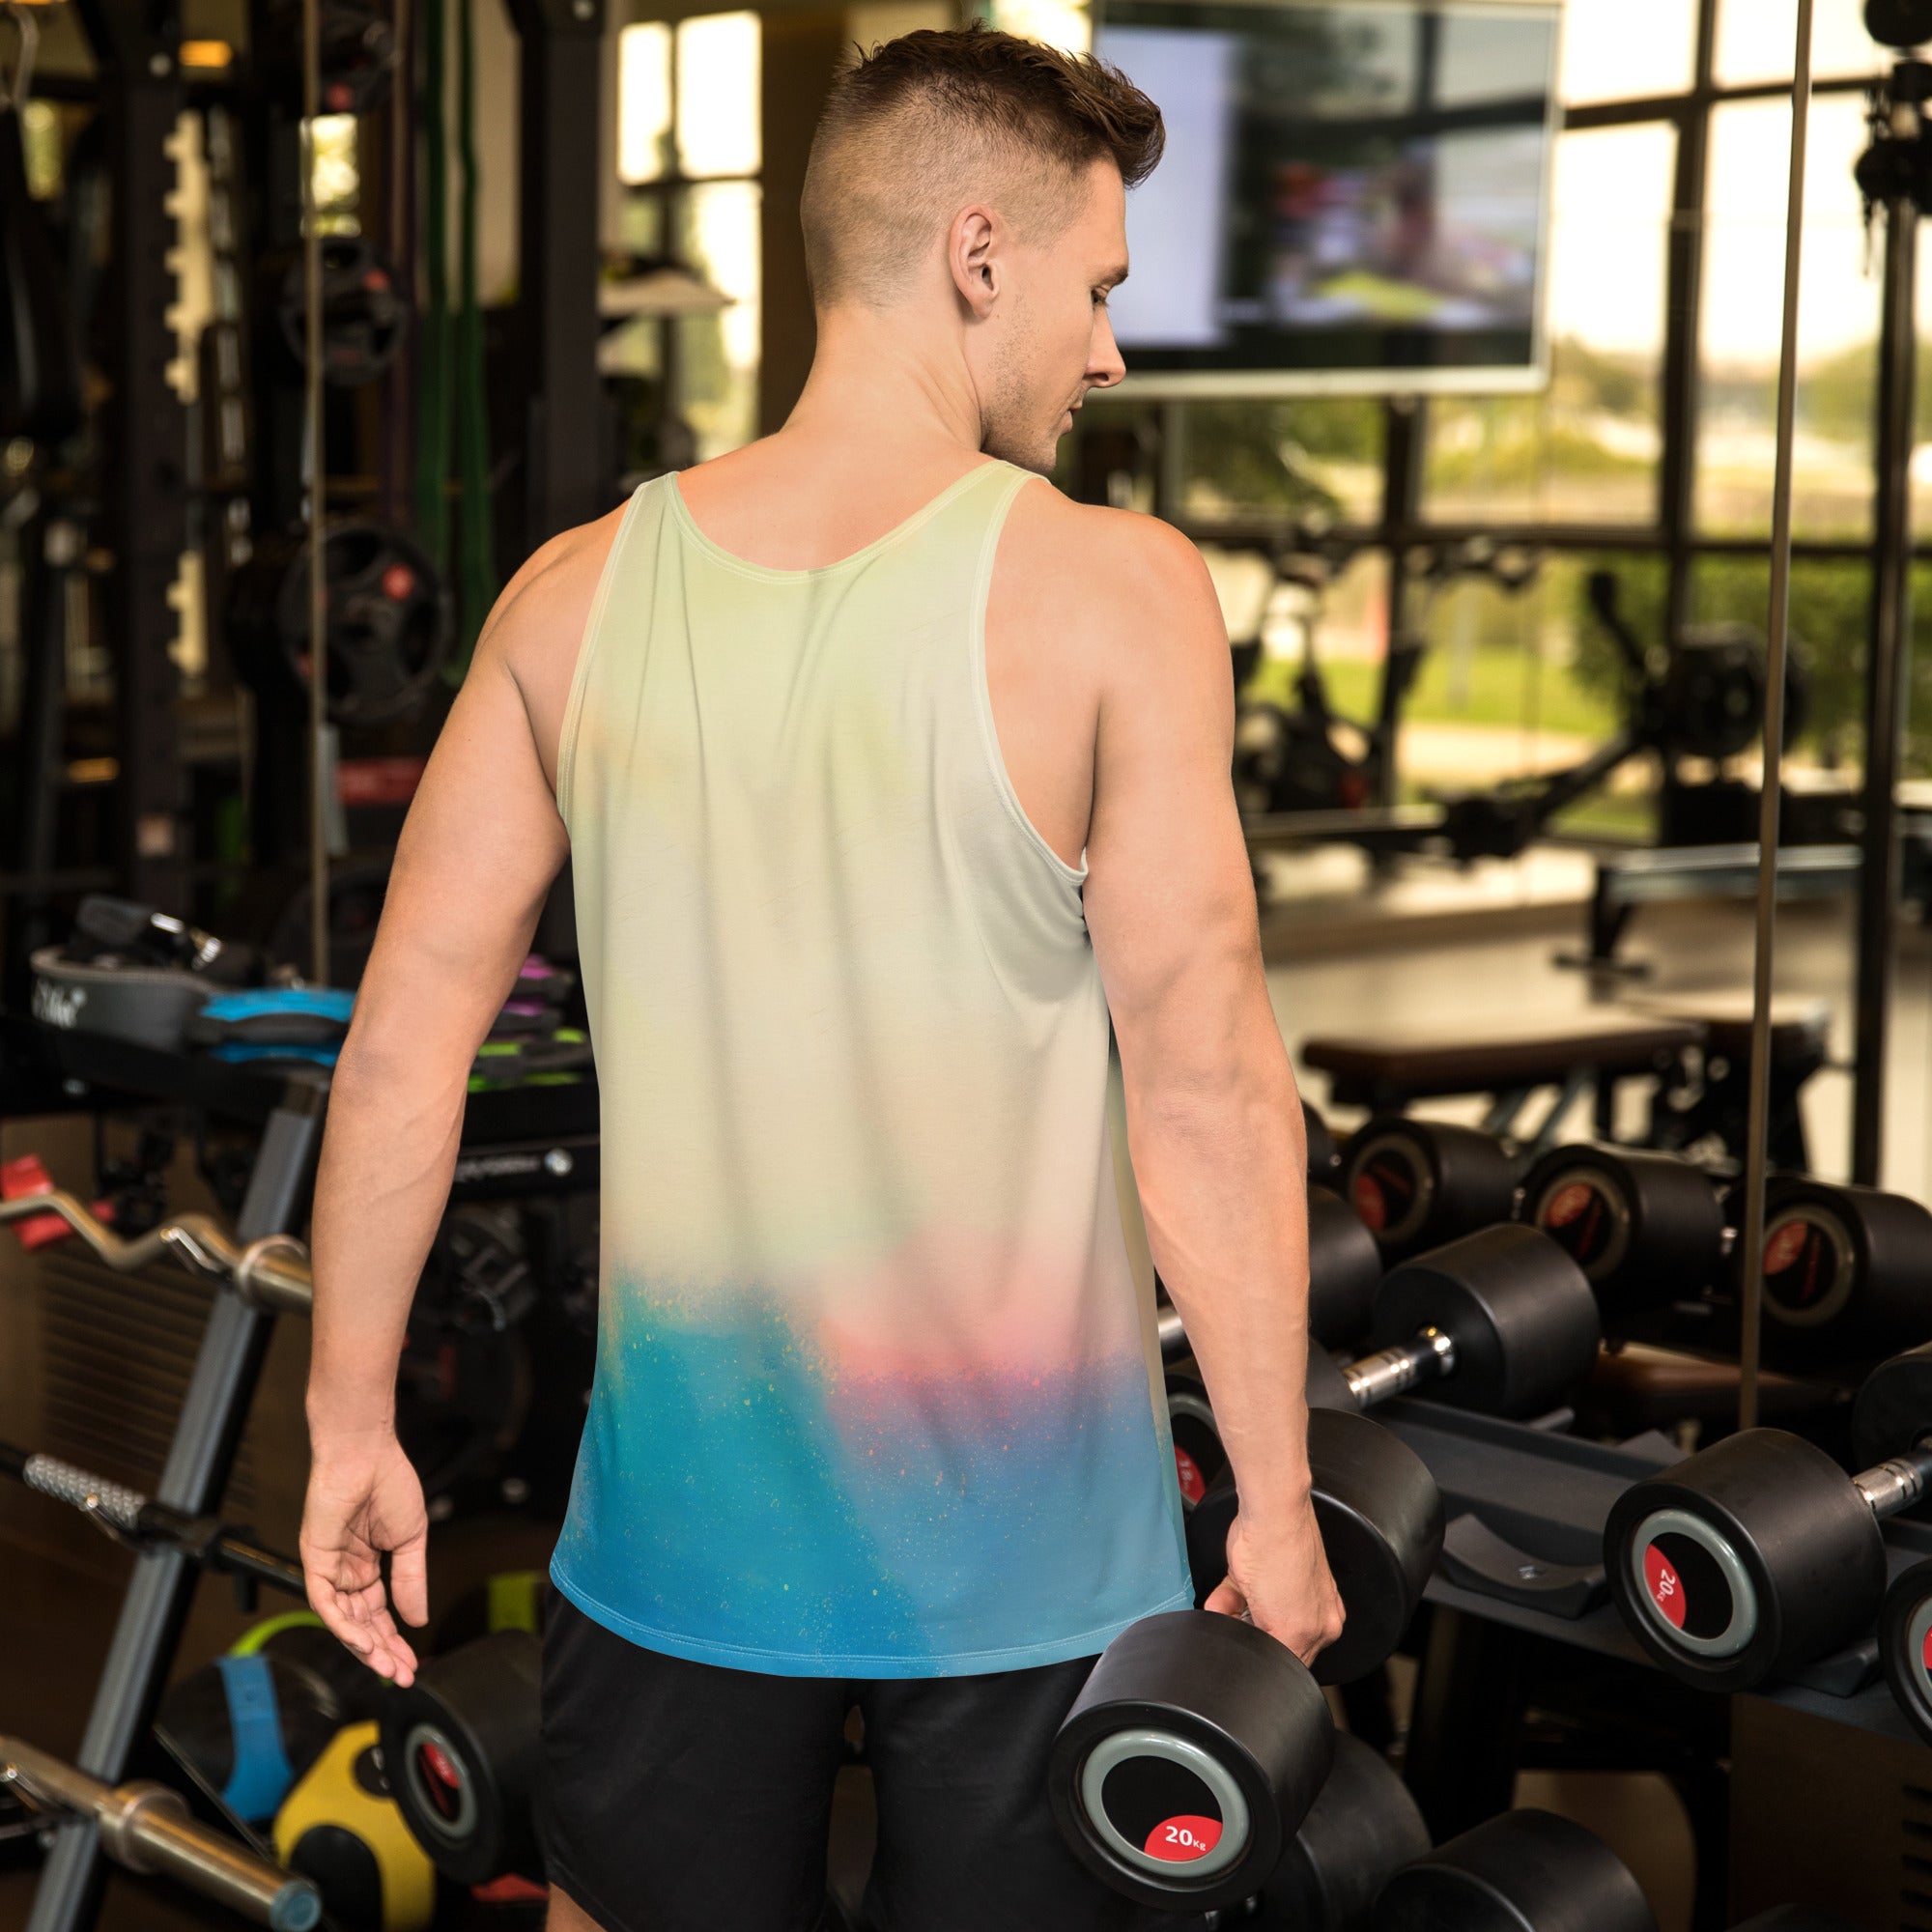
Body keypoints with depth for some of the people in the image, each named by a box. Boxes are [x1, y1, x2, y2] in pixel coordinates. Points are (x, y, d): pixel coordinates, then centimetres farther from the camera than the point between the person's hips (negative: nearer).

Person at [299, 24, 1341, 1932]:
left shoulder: (576, 594, -1)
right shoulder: (1111, 593, -12)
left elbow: (403, 1037, 1)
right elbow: (1205, 1087, -14)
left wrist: (352, 1420, 10)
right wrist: (1275, 1499, -6)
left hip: (685, 1507, 3)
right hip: (1021, 1538, -3)